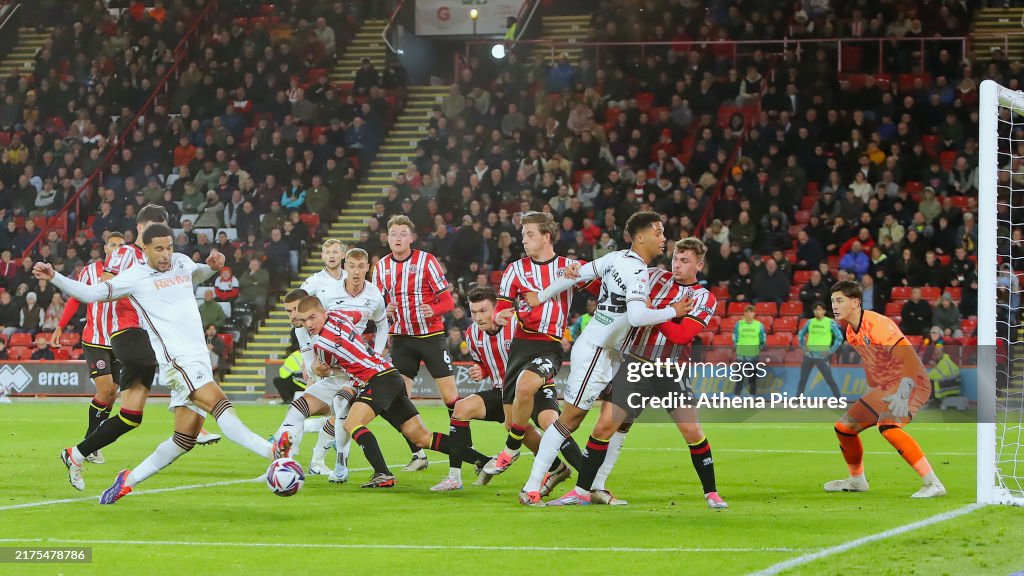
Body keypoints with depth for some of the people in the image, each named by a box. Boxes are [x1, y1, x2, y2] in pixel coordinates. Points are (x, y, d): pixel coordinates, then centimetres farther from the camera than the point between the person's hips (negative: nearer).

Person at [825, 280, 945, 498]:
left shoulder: (877, 325, -24)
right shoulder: (850, 332, 4)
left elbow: (910, 359, -33)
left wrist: (902, 394, -43)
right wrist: (871, 393, 23)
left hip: (911, 384, -10)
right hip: (884, 389, 10)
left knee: (887, 426, -35)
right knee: (844, 427, 12)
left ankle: (933, 484, -34)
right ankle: (856, 480, 36)